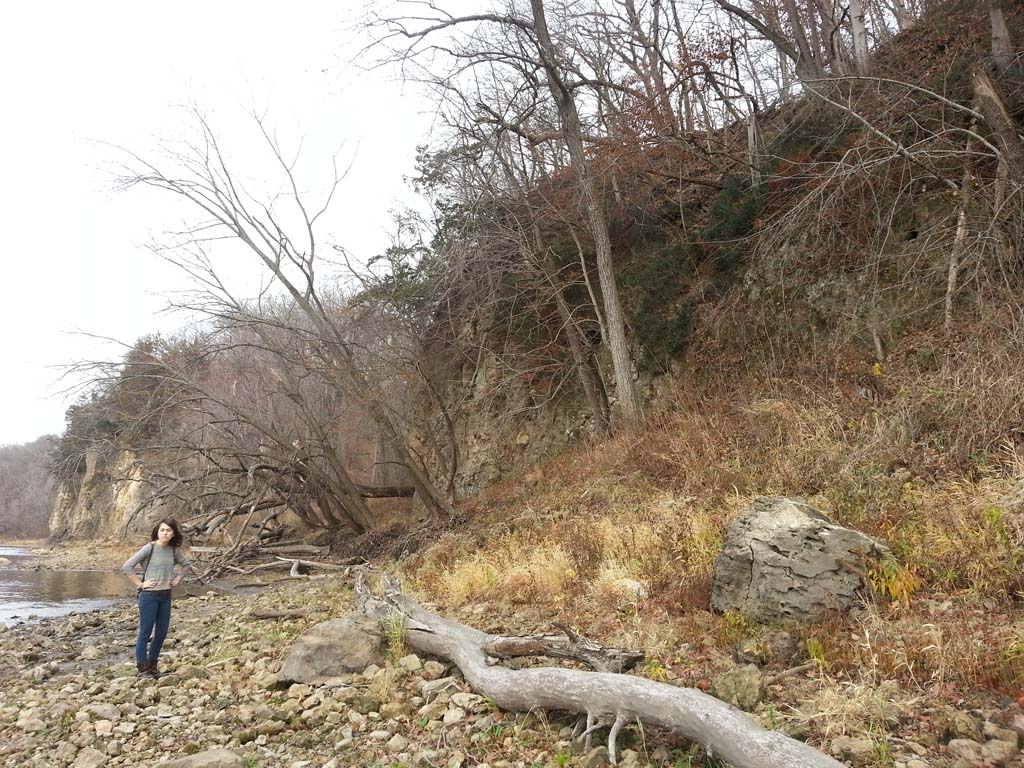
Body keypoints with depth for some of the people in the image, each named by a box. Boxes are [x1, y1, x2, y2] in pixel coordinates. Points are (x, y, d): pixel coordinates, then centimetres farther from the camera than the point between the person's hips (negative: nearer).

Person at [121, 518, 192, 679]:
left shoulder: (174, 550, 2)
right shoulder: (149, 548, -13)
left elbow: (186, 565, 19)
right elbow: (127, 566, -15)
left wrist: (177, 579, 7)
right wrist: (140, 584, -13)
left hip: (166, 596, 5)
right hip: (149, 596, -5)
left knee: (162, 632, 11)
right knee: (145, 633, 2)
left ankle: (152, 665, 26)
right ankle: (143, 669, 13)